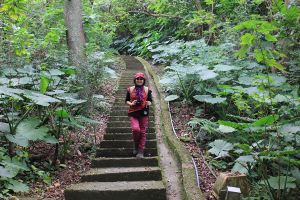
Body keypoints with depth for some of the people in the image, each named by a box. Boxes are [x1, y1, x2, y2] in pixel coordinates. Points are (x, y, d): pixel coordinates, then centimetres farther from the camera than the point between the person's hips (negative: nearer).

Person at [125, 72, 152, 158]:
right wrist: (131, 104, -11)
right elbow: (127, 100, 11)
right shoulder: (130, 89, 5)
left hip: (144, 113, 1)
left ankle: (140, 152, 13)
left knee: (143, 132, 1)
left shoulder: (147, 90, 6)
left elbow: (150, 100, 12)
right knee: (135, 129, -21)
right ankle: (136, 144, 9)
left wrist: (149, 103, -12)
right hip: (133, 113, -1)